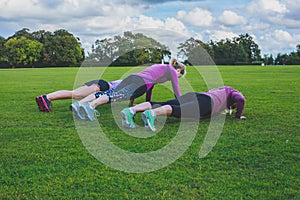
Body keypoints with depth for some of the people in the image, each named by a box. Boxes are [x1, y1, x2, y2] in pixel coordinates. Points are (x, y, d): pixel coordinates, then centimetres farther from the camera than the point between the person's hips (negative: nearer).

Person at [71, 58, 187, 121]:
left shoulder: (158, 67, 41)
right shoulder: (172, 70, 19)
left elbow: (150, 84, 46)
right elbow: (176, 91, 19)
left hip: (131, 77, 7)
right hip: (141, 83, -7)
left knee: (109, 93, -11)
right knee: (119, 96, -28)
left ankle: (79, 104, -30)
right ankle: (91, 105, -52)